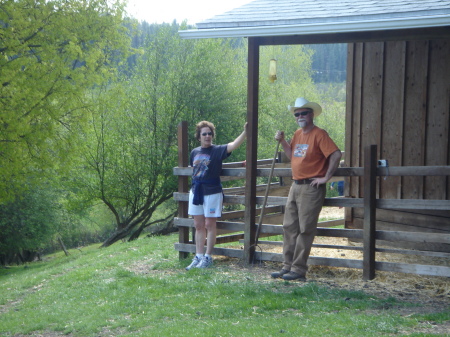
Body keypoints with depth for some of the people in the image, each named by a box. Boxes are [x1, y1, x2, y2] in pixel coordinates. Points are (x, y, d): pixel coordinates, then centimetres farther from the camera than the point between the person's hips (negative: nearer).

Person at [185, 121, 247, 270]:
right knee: (198, 226, 9)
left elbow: (233, 145, -24)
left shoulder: (217, 150, -8)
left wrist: (245, 132, -37)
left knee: (210, 225, 2)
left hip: (212, 192, -5)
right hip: (196, 191, 5)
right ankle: (198, 257, 15)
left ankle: (207, 257, 9)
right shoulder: (194, 152, 7)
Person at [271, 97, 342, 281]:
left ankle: (299, 269, 0)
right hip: (296, 186, 9)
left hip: (311, 188, -9)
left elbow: (336, 154, -20)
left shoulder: (319, 134, -12)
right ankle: (287, 266, 16)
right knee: (289, 227, 9)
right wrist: (282, 141, 7)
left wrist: (326, 177, -18)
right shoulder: (298, 134, 14)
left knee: (305, 230, -4)